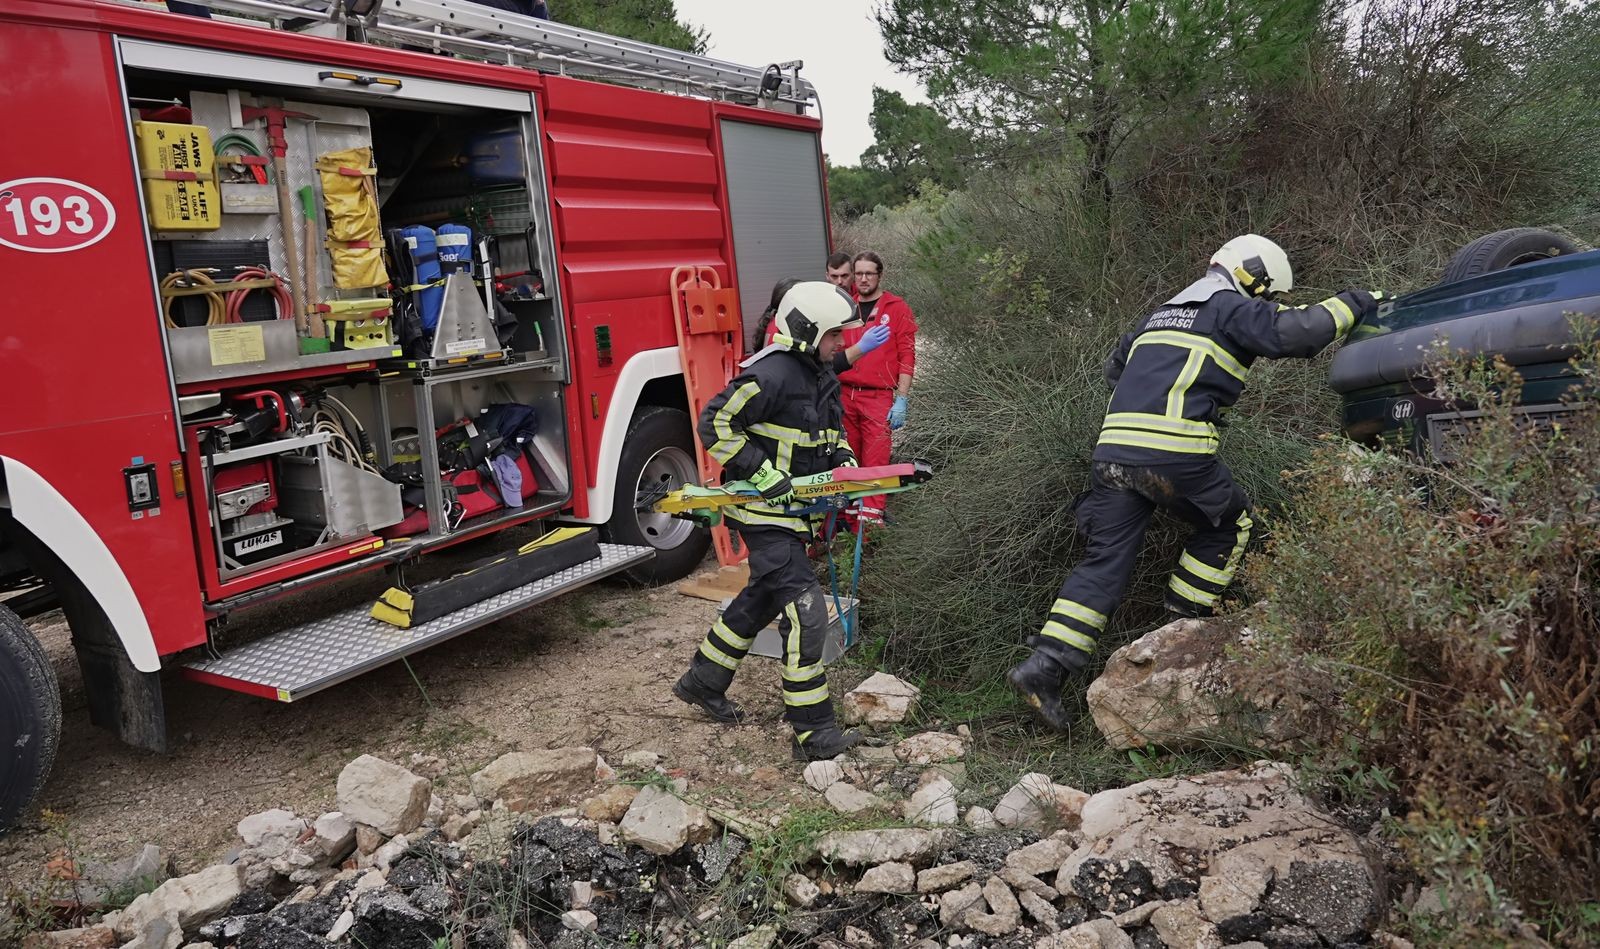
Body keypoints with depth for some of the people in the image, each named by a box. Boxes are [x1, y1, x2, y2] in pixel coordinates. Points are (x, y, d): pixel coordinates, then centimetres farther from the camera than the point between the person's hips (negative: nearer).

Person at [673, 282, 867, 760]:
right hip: (764, 511, -10)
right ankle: (814, 733, -3)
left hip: (792, 507, 10)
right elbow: (715, 425, -21)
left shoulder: (820, 375, 10)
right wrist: (763, 474, -24)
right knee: (806, 611, -11)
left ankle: (702, 682, 39)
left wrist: (843, 458, 2)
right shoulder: (770, 375, -21)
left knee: (763, 598, 22)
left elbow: (830, 432, 23)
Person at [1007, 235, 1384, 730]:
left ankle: (1044, 665, -6)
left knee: (1104, 560, 5)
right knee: (1229, 525, 21)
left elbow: (1115, 367, 39)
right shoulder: (1234, 309, 9)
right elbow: (1296, 332, -5)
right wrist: (1355, 302, 10)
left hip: (1113, 449, 6)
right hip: (1175, 451, -6)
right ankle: (1182, 628, 20)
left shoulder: (1162, 314, 31)